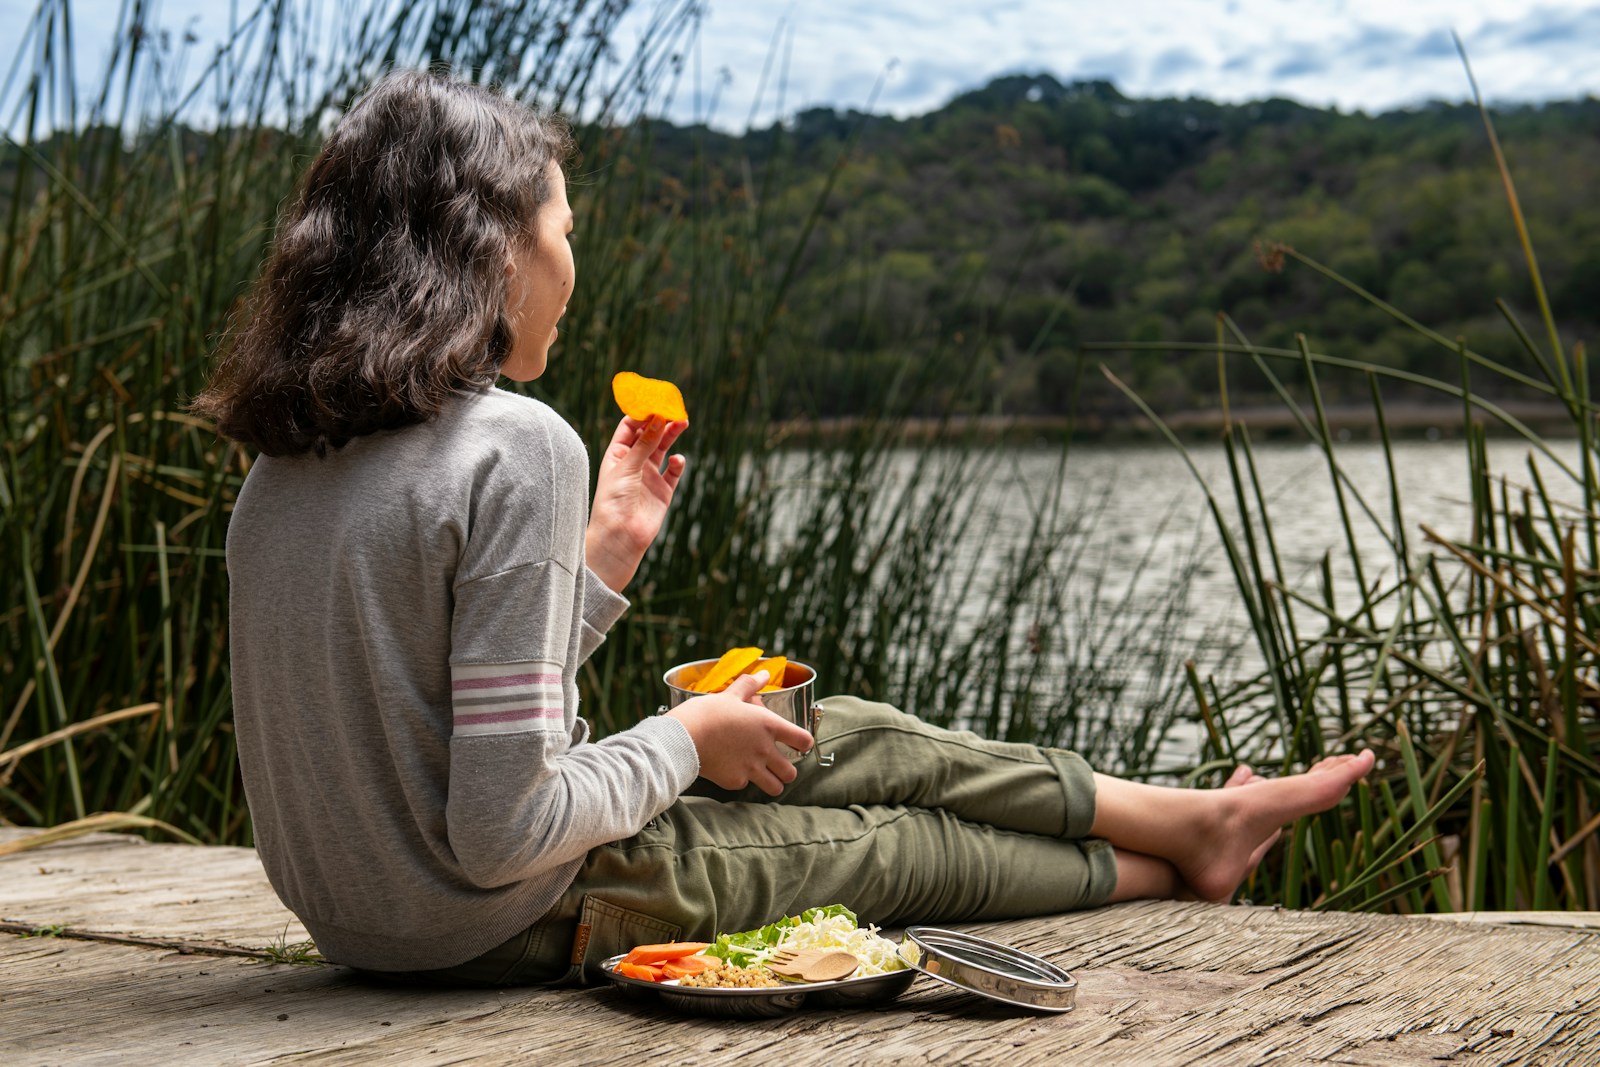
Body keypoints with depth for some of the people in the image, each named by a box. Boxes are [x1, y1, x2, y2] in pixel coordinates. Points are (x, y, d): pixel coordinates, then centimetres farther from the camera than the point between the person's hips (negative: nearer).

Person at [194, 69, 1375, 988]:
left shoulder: (283, 464, 2)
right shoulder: (514, 448, -25)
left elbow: (453, 721, 9)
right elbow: (502, 832, -27)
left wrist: (604, 549, 10)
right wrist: (686, 743, -9)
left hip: (366, 912, 8)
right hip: (505, 925, -8)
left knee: (852, 738, 19)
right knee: (905, 835, 15)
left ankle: (1187, 818, 37)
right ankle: (1179, 850, 43)